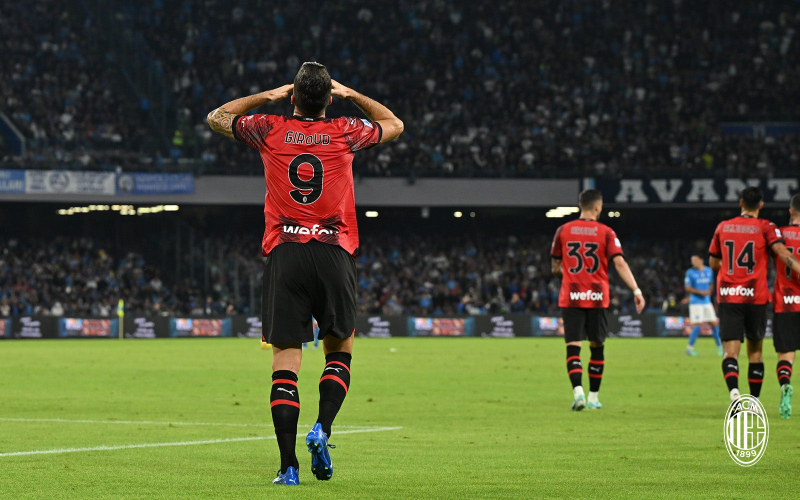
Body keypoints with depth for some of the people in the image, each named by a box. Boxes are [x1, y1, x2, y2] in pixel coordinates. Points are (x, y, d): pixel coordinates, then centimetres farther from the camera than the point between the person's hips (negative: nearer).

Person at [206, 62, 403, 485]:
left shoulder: (271, 131, 3)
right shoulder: (344, 133, 3)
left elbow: (216, 117, 22)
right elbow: (394, 125, 24)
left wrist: (267, 96, 22)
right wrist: (351, 94, 26)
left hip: (284, 255, 0)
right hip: (334, 254, 0)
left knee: (285, 362, -2)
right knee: (339, 352, 16)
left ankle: (288, 465, -9)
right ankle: (322, 429, -7)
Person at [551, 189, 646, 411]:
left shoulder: (563, 231, 4)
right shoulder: (606, 232, -2)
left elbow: (556, 267, 12)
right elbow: (619, 263, -13)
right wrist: (636, 290, -15)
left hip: (570, 298, 0)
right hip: (597, 299, 0)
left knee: (573, 348, -2)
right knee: (597, 347, 14)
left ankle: (578, 391, -22)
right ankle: (593, 397, 18)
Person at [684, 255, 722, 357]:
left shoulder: (709, 271, 8)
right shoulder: (690, 273, -7)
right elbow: (687, 288, -9)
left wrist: (708, 292, 6)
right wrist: (700, 292, -19)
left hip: (707, 301, 5)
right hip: (695, 302, -5)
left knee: (714, 323, 5)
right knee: (698, 325, -12)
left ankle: (720, 347, 18)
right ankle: (690, 347, 0)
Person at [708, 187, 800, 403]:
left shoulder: (723, 227, 9)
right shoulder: (765, 228, 0)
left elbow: (713, 263, 19)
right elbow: (782, 252, -16)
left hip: (728, 297, 1)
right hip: (756, 297, -1)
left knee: (730, 353, -5)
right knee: (755, 351, 14)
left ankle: (734, 391, -32)